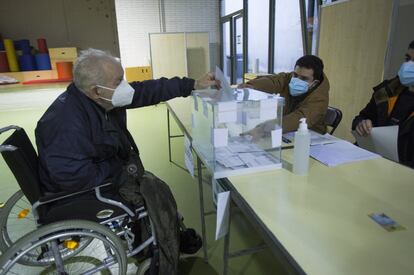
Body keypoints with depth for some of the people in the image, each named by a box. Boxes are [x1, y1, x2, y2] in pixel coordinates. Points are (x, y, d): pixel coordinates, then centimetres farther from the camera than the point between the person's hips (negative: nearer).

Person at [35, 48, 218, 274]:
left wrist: (193, 84, -5)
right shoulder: (68, 124, -33)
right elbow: (74, 178, -34)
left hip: (108, 170, 8)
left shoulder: (92, 98, -7)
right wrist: (120, 171, -21)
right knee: (156, 194, -7)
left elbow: (147, 90, -6)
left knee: (155, 188, 5)